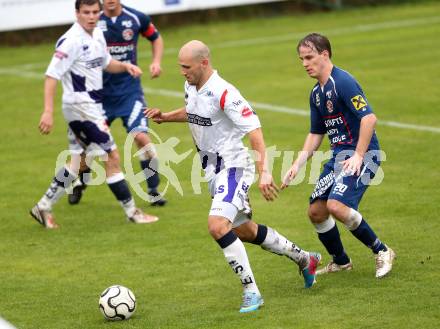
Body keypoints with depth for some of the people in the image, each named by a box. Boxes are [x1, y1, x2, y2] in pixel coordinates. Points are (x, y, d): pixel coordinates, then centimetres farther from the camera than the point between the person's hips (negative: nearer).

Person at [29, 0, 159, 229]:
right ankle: (131, 212, 3)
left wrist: (125, 66, 5)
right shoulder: (71, 41, -18)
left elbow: (105, 63, 25)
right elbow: (51, 75, -20)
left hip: (93, 105, 10)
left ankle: (43, 207, 24)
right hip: (80, 107, -10)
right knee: (111, 158, -6)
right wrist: (48, 112, -27)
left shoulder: (97, 35, 8)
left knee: (78, 162, 16)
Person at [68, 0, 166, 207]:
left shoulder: (136, 18, -5)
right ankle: (80, 184, 33)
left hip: (130, 90, -1)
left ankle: (154, 190, -1)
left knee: (141, 136, -16)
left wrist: (156, 62, -1)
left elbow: (156, 38, 15)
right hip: (100, 92, 1)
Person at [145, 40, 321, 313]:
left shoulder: (223, 93, -24)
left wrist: (264, 171, -32)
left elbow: (254, 130, -26)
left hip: (233, 167, -9)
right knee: (243, 230, 18)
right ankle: (305, 260, 38)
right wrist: (166, 117, 11)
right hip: (212, 168, 9)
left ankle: (252, 292, -16)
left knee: (217, 225, -26)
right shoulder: (191, 88, 3)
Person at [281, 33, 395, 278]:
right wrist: (298, 165, 13)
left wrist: (358, 156, -26)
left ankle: (382, 251, -7)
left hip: (362, 154, -9)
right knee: (316, 211, 6)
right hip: (339, 155, 9)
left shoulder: (343, 82, -15)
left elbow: (369, 118, -23)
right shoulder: (317, 93, 14)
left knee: (337, 205, -25)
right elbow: (316, 134, 23)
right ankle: (340, 262, 27)